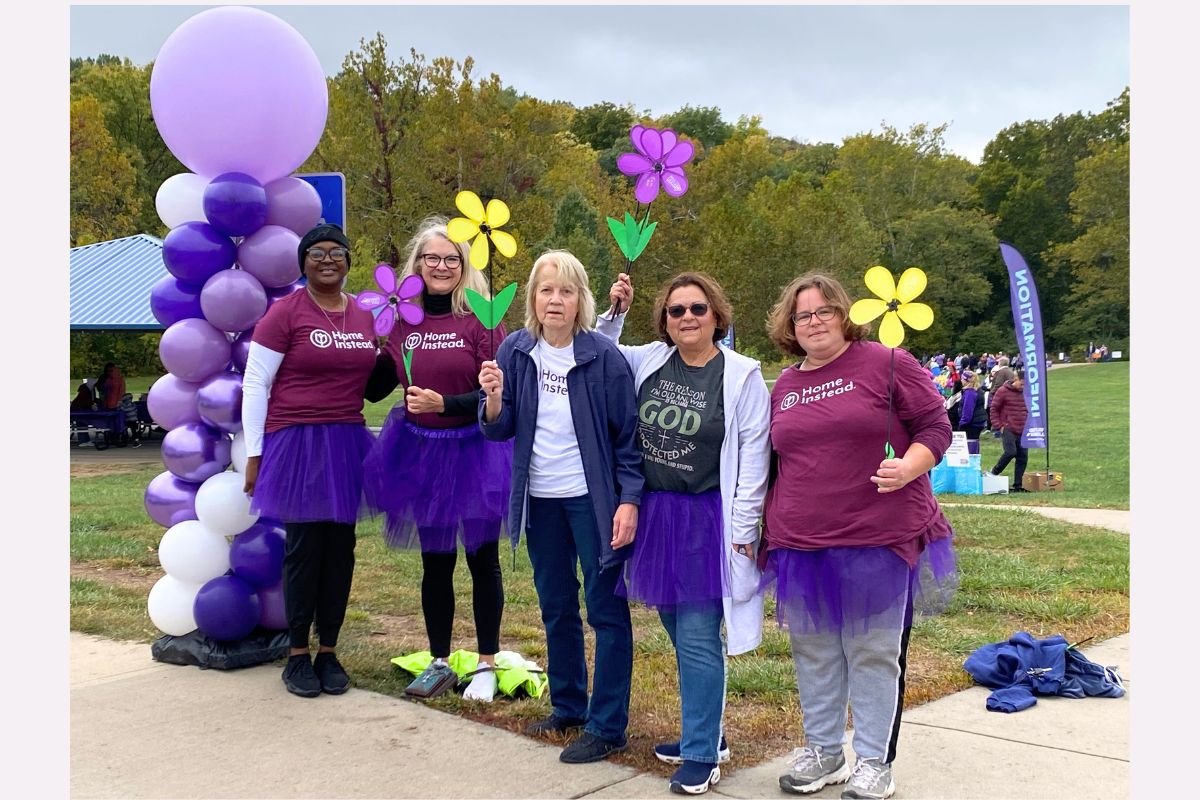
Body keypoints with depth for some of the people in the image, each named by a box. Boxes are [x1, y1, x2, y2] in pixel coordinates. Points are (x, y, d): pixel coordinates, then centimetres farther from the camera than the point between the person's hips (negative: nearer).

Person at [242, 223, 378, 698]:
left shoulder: (364, 317, 11)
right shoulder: (286, 312, -5)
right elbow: (254, 384, -5)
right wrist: (254, 454, -6)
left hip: (348, 444, 5)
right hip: (297, 443, -5)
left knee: (341, 547, 7)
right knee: (304, 547, -1)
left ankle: (329, 651, 19)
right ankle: (298, 654, 13)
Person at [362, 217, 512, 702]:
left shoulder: (481, 320, -9)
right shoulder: (402, 322, 3)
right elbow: (374, 389, 7)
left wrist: (444, 403, -25)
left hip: (473, 449, -4)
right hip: (420, 451, 4)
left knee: (482, 560, 8)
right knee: (434, 563, 14)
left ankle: (487, 665, 22)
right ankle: (439, 663, 28)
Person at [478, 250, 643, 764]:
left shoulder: (603, 356, -11)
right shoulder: (516, 351, -1)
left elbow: (628, 433, -8)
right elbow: (499, 429, 1)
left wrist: (628, 500, -14)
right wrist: (494, 397, -20)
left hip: (592, 498, -5)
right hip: (541, 500, 5)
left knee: (605, 608, 1)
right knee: (555, 606, 17)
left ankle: (606, 726, 10)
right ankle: (568, 705, 33)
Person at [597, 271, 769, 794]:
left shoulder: (742, 376, -7)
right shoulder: (648, 362, 6)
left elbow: (754, 454, -8)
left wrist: (743, 528, -11)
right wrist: (613, 313, 5)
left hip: (707, 521, -5)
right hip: (654, 515, 5)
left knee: (697, 638, -4)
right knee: (677, 630, 15)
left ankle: (703, 755, 8)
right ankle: (704, 732, 31)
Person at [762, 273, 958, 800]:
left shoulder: (886, 363, -3)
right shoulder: (784, 387, 13)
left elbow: (935, 427, -3)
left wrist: (910, 465, -22)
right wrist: (767, 530, 18)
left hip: (879, 540, -5)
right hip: (801, 544, 5)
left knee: (874, 652, 5)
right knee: (813, 651, 13)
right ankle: (823, 750, 30)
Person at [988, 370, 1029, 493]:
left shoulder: (1025, 393, 12)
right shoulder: (1003, 391, -4)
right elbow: (994, 409, -2)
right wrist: (999, 426, -8)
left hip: (1023, 431, 6)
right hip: (1008, 429, -6)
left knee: (1023, 457, 2)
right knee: (1010, 452, -21)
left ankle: (1018, 485, 10)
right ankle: (994, 473, 1)